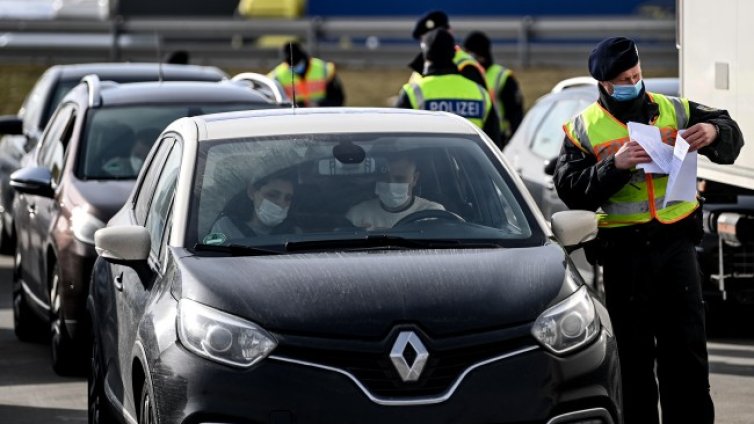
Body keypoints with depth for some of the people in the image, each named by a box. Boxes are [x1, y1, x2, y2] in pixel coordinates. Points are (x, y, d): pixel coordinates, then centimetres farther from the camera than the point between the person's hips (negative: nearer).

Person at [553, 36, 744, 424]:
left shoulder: (672, 111, 8)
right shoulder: (583, 129, 2)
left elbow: (731, 137, 12)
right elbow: (569, 188, -8)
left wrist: (713, 132, -12)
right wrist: (615, 166, -21)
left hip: (676, 242, 2)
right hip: (624, 249, -2)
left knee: (686, 346, 3)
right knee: (633, 350, 3)